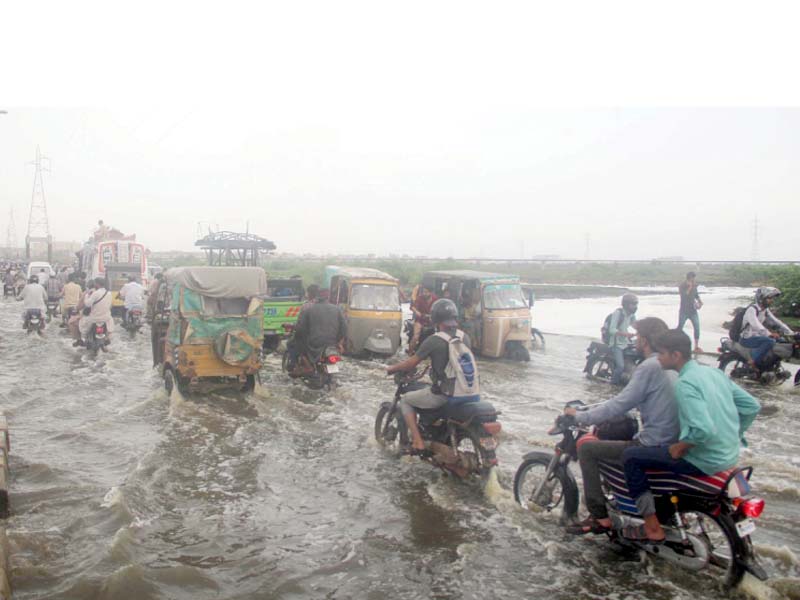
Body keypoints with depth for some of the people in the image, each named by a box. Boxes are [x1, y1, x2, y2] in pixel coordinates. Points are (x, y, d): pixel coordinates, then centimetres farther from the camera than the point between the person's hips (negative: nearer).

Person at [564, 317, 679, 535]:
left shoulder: (649, 366, -16)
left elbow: (620, 405, -16)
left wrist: (580, 416, -6)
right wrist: (594, 410, 24)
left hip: (653, 447, -9)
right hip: (673, 442, 9)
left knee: (586, 446, -3)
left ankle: (600, 517, -1)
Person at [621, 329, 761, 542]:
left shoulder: (685, 384, -20)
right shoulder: (714, 372, 7)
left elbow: (703, 429, -31)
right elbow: (752, 406, 12)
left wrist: (679, 448, -15)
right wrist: (732, 436, 18)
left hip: (706, 461, -9)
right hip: (729, 455, 9)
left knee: (631, 456, -4)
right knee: (659, 448, 31)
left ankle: (652, 527, 0)